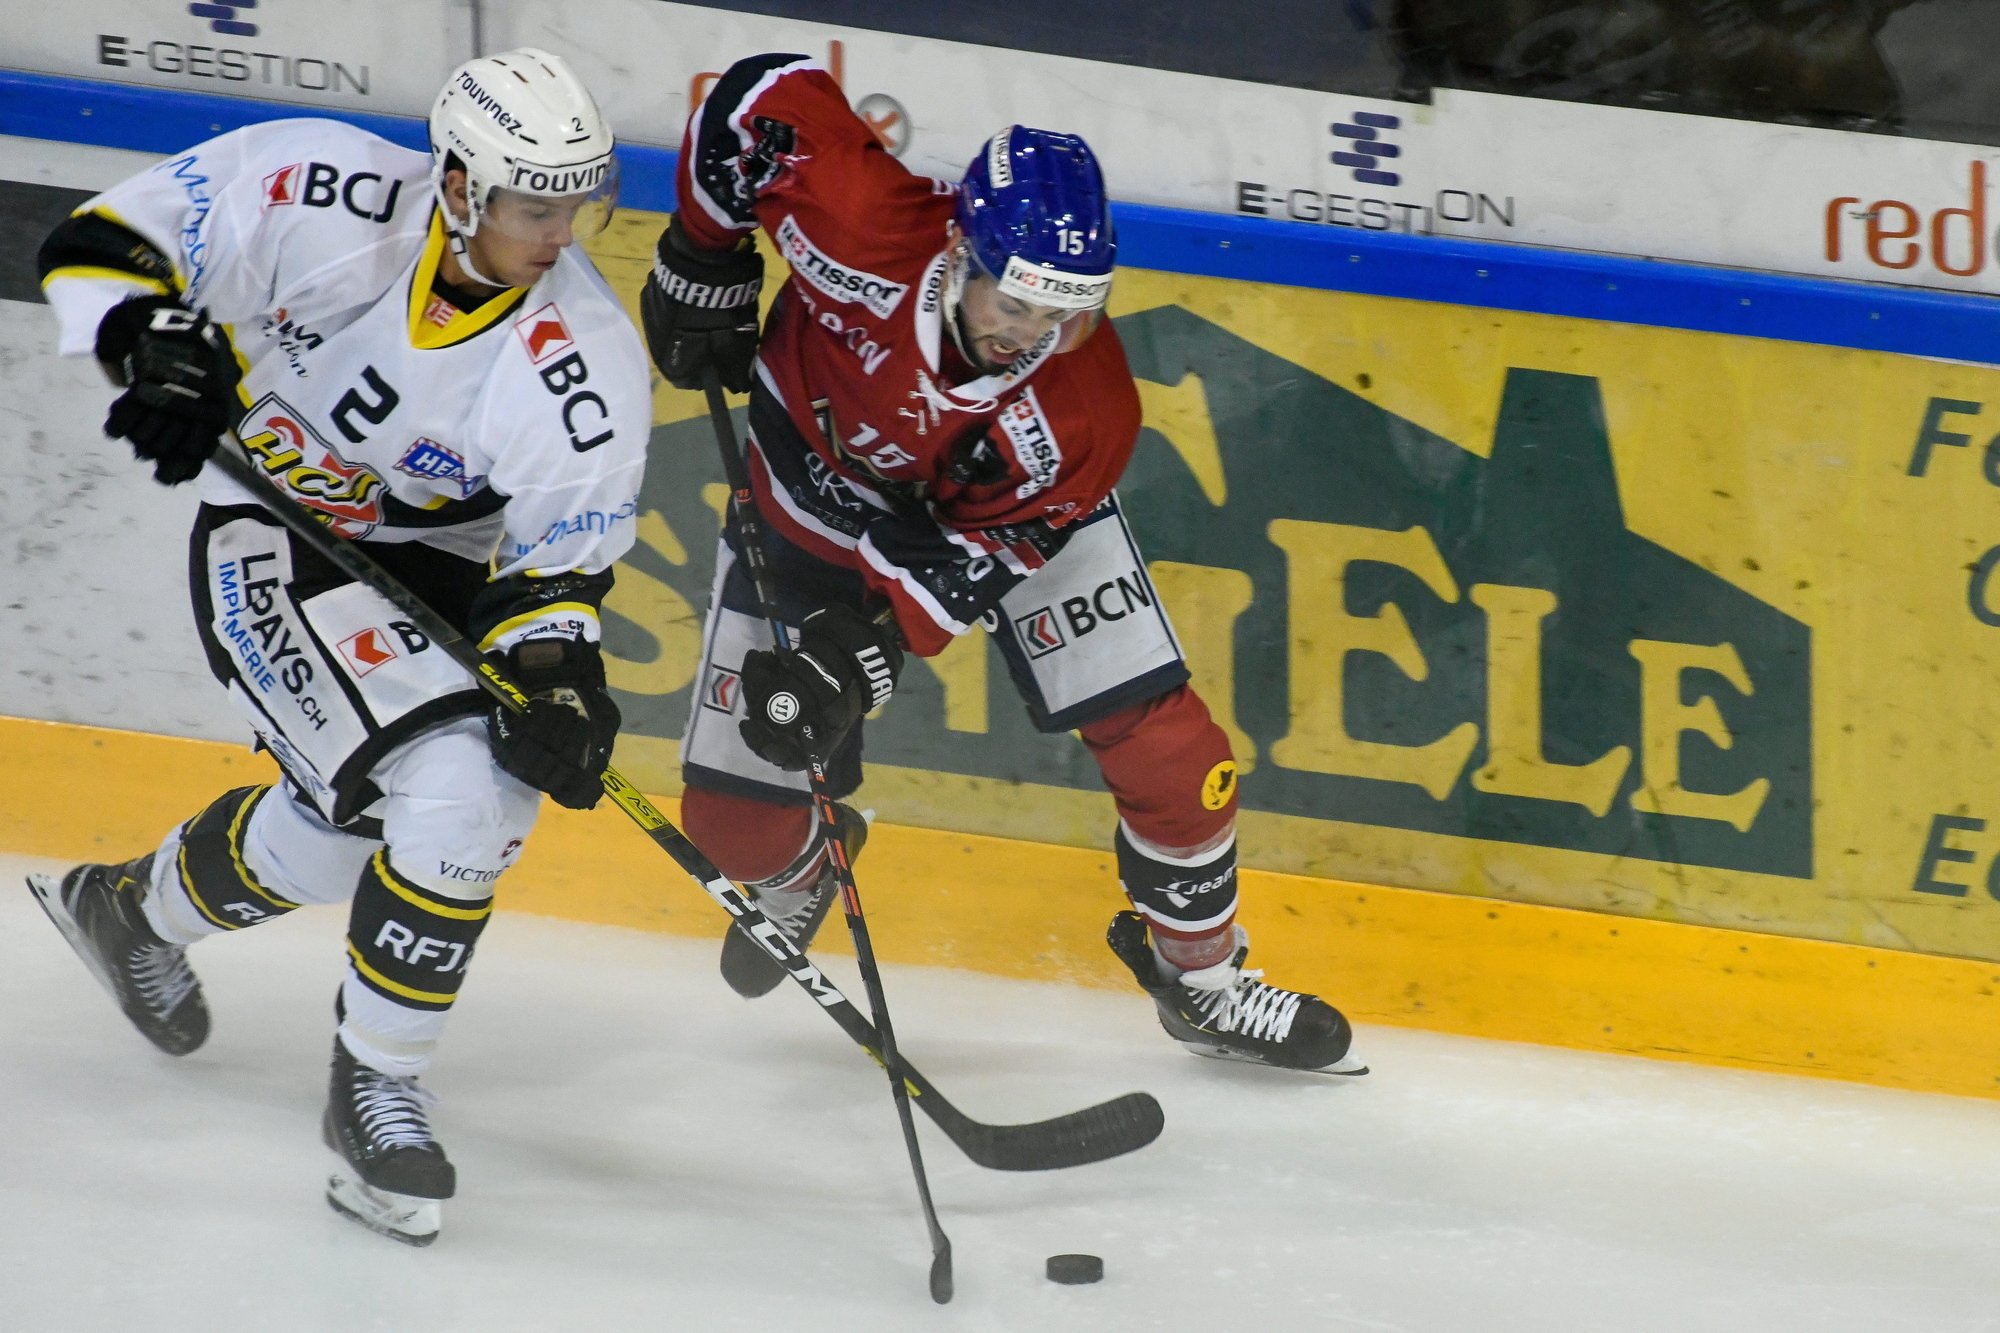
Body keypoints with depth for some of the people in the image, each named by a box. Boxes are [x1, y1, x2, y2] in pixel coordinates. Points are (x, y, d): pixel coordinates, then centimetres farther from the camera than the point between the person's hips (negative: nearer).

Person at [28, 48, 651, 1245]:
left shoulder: (587, 370, -21)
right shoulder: (317, 200, -25)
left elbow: (555, 564, -12)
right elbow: (108, 242, -14)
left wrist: (556, 667, -31)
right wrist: (154, 339, -32)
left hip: (435, 568, 4)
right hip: (271, 547, -4)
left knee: (337, 836, 5)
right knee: (447, 794, -20)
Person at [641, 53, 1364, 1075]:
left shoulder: (1083, 416, -36)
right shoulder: (865, 226, -40)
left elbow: (968, 558, -27)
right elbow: (765, 95, -23)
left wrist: (859, 656, -37)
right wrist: (703, 270, -12)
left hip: (995, 504, 0)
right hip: (817, 486, 0)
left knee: (1162, 749, -10)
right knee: (736, 814, 2)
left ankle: (1201, 979, 17)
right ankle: (796, 876, 42)